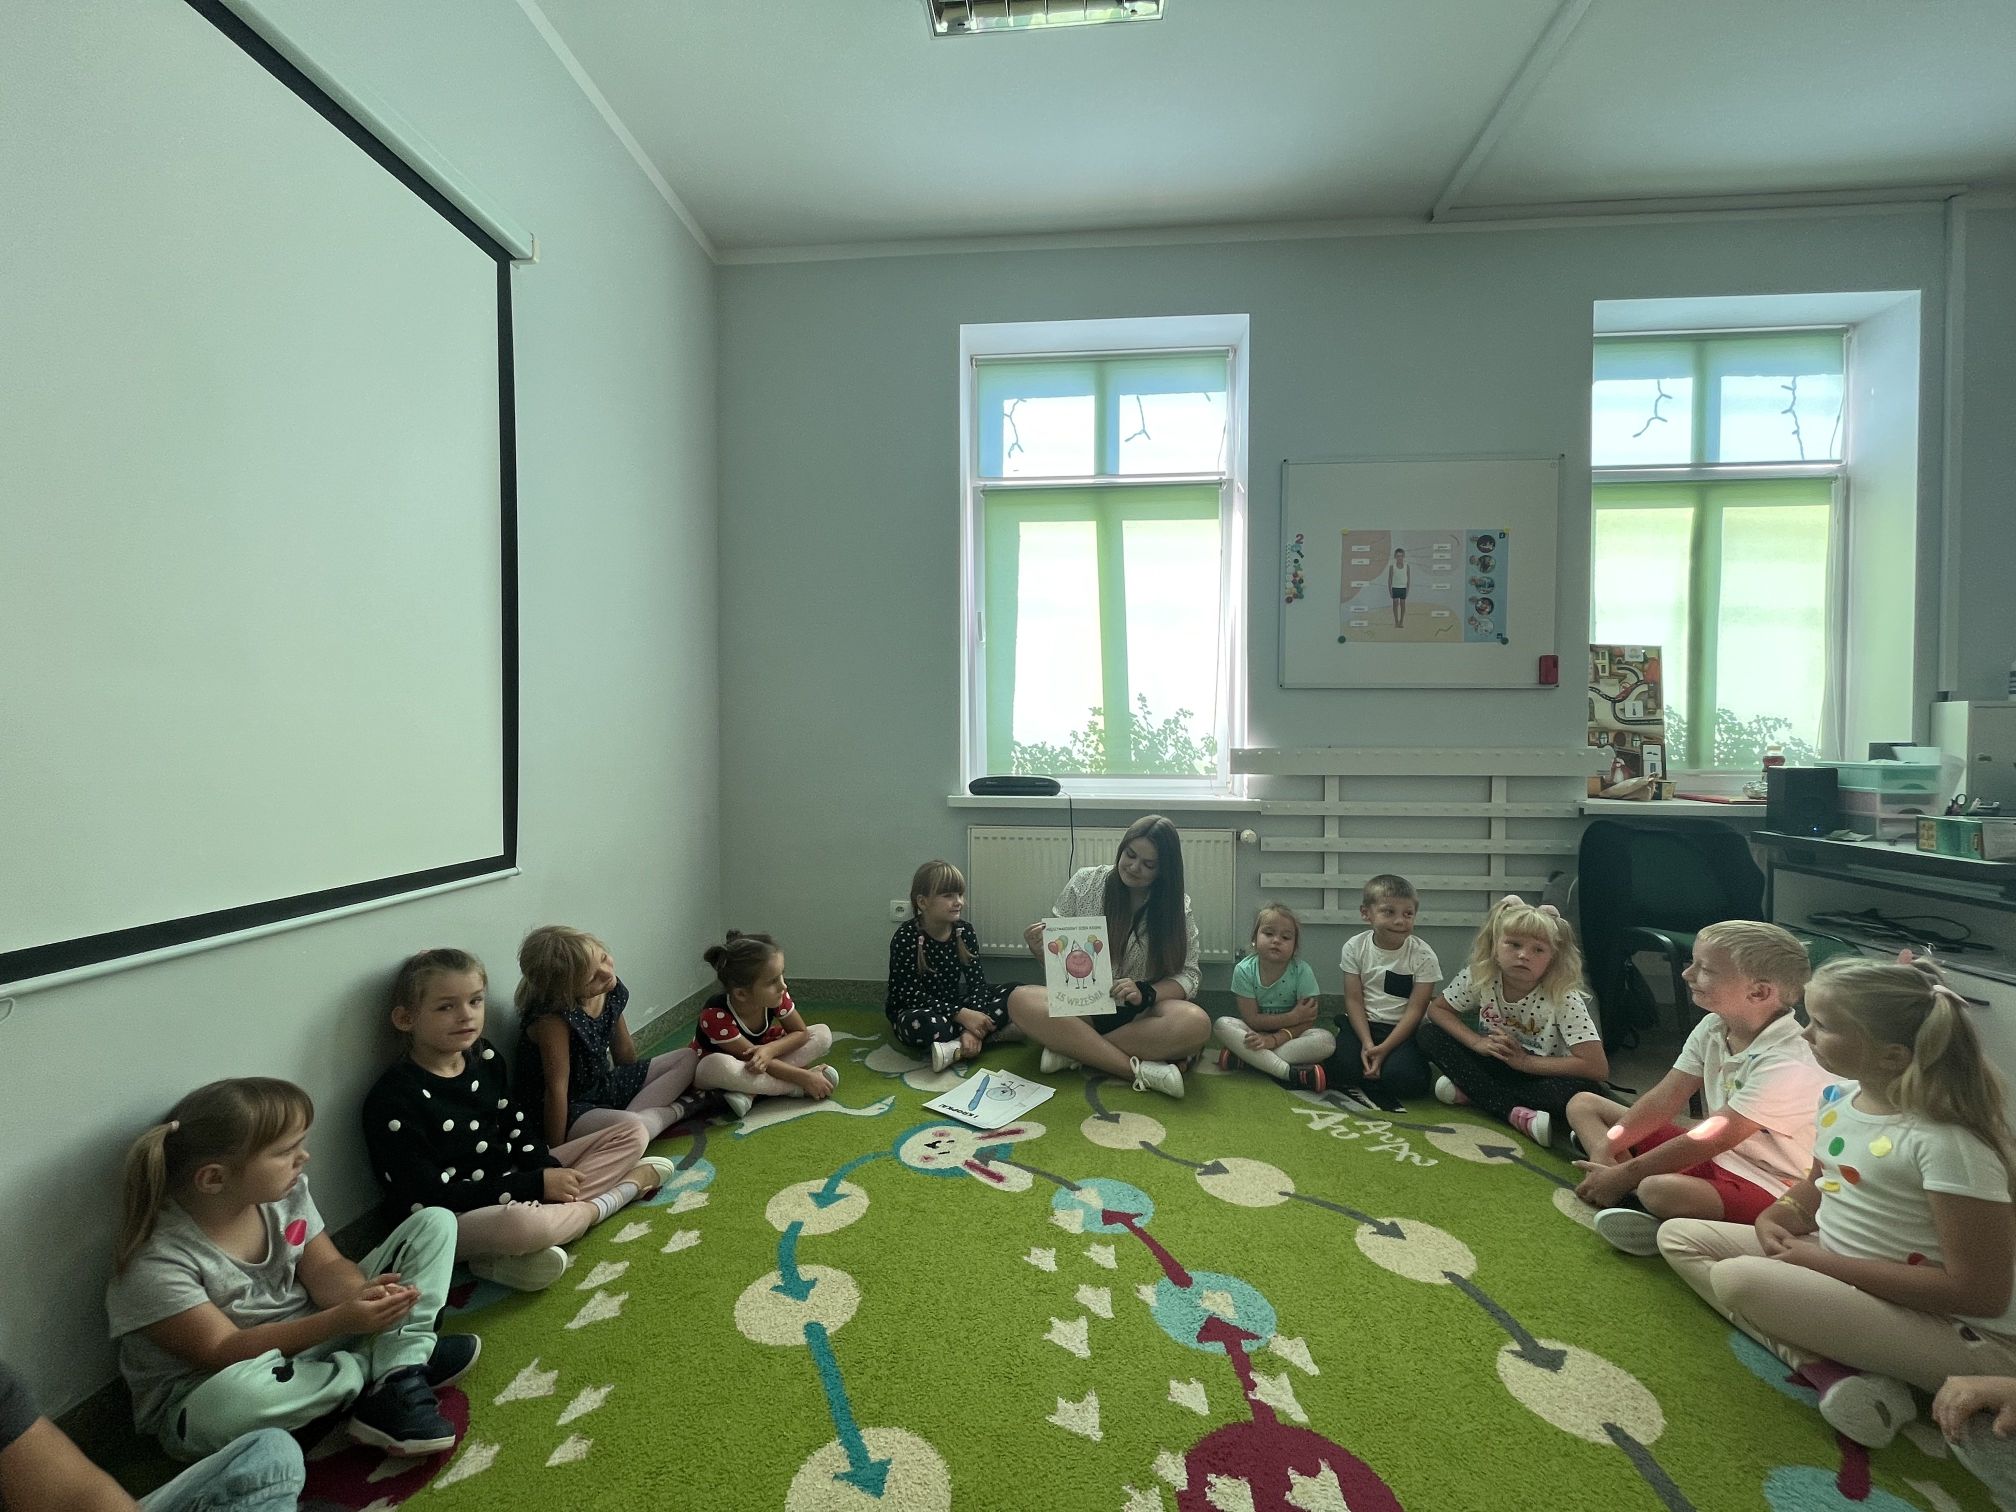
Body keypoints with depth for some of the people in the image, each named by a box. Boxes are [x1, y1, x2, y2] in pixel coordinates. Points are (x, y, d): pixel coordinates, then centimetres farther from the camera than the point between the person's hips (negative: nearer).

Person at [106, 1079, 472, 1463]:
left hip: (309, 1338, 5)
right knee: (235, 1394, -43)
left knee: (434, 1222, -4)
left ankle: (396, 1385, -19)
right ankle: (381, 1366, -13)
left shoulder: (285, 1191, -8)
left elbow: (325, 1270, -6)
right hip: (206, 1401, -5)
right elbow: (225, 1353, -24)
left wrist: (364, 1295, -29)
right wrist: (339, 1320, -37)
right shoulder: (157, 1261, -23)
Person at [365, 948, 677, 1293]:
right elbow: (430, 1198, -20)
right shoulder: (392, 1101, -19)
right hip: (455, 1222, -7)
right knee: (522, 1223, -42)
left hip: (515, 1178, 8)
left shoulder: (484, 1057, 2)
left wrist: (548, 1170, -10)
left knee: (632, 1131, 5)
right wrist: (536, 1186, -21)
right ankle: (621, 1191, -10)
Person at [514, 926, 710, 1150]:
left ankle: (634, 1112, -7)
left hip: (604, 1084, 8)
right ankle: (673, 1111, -4)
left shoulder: (612, 991, -8)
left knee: (687, 1058, 12)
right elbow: (556, 1089, -25)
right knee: (631, 1129, -37)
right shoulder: (552, 1018, -30)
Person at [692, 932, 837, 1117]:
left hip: (757, 1052, 5)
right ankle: (797, 1088, -24)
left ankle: (749, 1093, -24)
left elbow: (801, 1032, -12)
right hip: (711, 1069, -5)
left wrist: (769, 1050, -33)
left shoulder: (775, 995, -23)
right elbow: (751, 1057, -29)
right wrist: (804, 1078, -29)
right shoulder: (716, 1015, -35)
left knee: (824, 1034, -12)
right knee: (718, 1065, -43)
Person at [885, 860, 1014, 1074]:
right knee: (924, 1025, -41)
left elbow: (977, 983, -9)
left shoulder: (965, 932, -4)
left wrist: (973, 1026, -27)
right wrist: (961, 1015, -28)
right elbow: (912, 994, -20)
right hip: (914, 1012, -5)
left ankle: (956, 1047, -26)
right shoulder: (906, 938, -17)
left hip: (952, 1006, 5)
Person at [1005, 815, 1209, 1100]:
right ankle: (1140, 1069, -29)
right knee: (1020, 1001, -29)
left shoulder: (1177, 906, -1)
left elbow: (1188, 976, -4)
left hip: (1141, 1016, 0)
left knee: (1196, 1023, -32)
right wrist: (1039, 949, -19)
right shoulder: (1084, 882, -2)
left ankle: (1072, 1049, -22)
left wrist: (1146, 992, -23)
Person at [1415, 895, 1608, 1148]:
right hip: (1496, 1064, 3)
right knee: (1429, 1035, -18)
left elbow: (1598, 1067, -28)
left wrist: (1524, 1061, -27)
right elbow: (1437, 1009, -6)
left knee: (1582, 1090, -36)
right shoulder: (1479, 976, -18)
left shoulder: (1564, 997, -25)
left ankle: (1470, 1089, -22)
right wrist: (1478, 1042, -22)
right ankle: (1514, 1112, -25)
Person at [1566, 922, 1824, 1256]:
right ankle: (1631, 1199, -19)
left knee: (1661, 1191, -40)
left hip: (1765, 1186, -8)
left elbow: (1713, 1138, -24)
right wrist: (1605, 1150, -13)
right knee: (1583, 1103, 1)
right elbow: (1663, 1101, -2)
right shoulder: (1713, 1028, 0)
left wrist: (1623, 1175, -20)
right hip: (1710, 1156, 8)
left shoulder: (1787, 1062, -25)